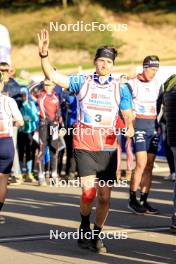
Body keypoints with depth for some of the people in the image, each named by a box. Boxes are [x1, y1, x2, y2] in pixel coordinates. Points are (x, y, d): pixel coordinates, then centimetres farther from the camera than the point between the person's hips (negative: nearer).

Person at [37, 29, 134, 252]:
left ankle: (95, 237, 22)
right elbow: (53, 76, -4)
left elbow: (128, 116, 10)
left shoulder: (120, 89, 7)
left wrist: (129, 127, -12)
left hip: (108, 147, 2)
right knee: (89, 192, -15)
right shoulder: (82, 82, 3)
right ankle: (84, 228, 13)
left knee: (104, 197, 3)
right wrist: (44, 54, -18)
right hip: (84, 146, -2)